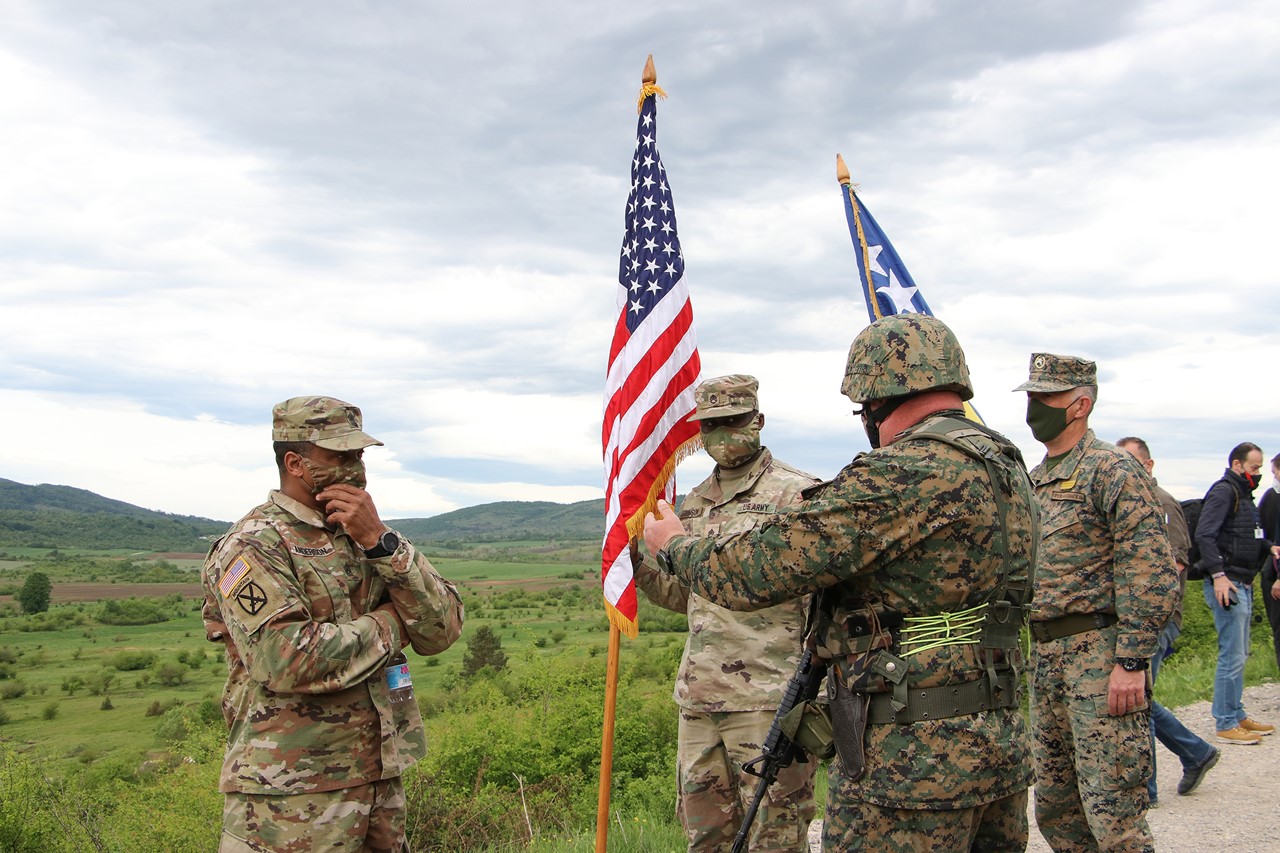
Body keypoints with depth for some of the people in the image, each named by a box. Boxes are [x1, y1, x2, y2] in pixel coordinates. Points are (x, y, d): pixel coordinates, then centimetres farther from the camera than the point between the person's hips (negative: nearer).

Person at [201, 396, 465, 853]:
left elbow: (442, 629, 0)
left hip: (380, 783, 6)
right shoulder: (253, 546, -9)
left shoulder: (363, 536, 11)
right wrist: (389, 625, -9)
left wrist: (379, 541, -12)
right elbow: (287, 661, -23)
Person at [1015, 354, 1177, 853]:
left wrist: (1131, 661, -21)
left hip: (1100, 651, -9)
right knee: (1055, 810, 13)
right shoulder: (1034, 482, 17)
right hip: (1046, 656, 9)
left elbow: (1152, 571, -16)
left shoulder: (1111, 470, -9)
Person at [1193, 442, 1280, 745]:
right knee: (1232, 656, -8)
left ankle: (1236, 716, 24)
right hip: (1227, 584, -10)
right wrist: (1218, 575, -26)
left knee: (1238, 655, 15)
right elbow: (1204, 535, -21)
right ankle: (1226, 724, -3)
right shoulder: (1223, 492, -12)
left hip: (1242, 584, 10)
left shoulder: (1243, 494, 19)